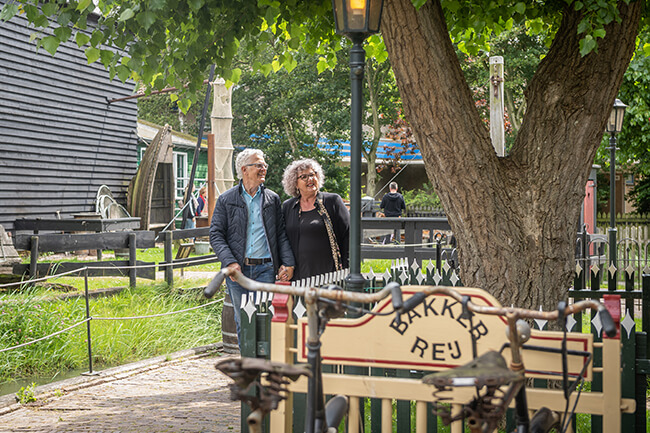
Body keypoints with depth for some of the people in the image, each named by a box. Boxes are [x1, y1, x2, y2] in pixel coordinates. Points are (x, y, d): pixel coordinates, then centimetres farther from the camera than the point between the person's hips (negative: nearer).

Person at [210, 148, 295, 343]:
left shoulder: (273, 199, 12)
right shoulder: (226, 200, 6)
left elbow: (281, 234, 11)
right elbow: (216, 235, 1)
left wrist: (287, 263, -2)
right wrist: (230, 262, -13)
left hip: (266, 269, 1)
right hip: (238, 269, -1)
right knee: (243, 323, 6)